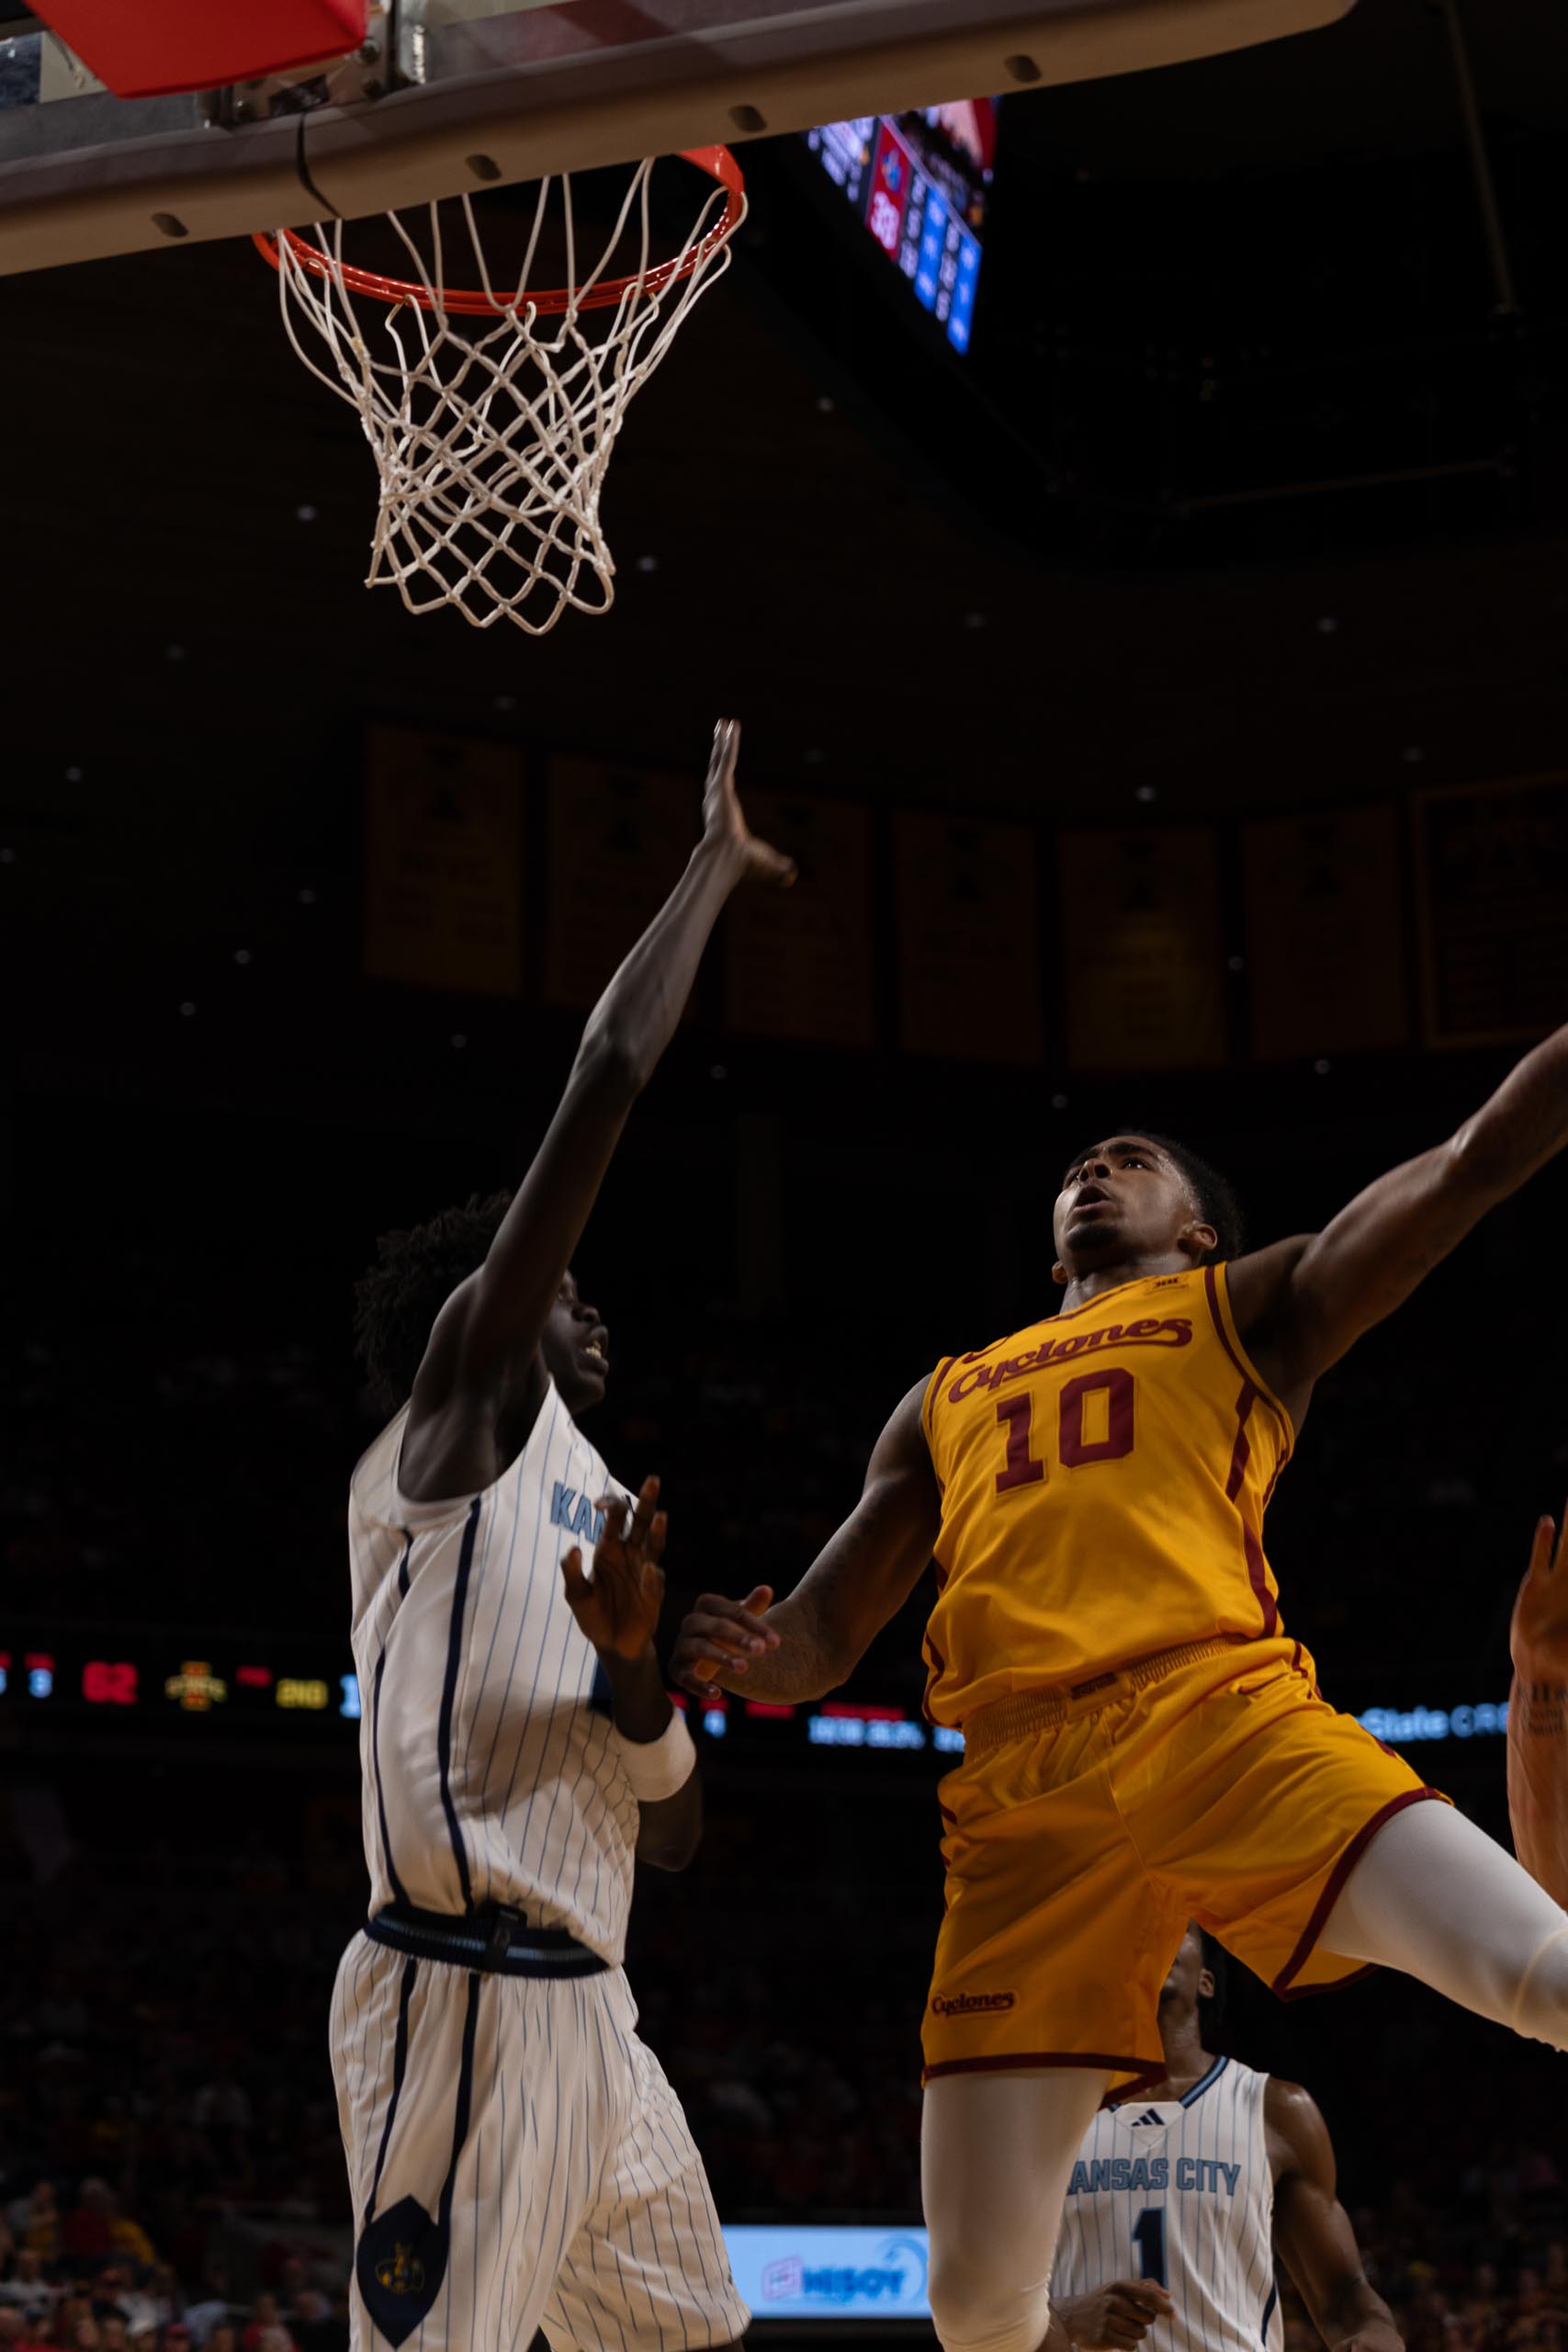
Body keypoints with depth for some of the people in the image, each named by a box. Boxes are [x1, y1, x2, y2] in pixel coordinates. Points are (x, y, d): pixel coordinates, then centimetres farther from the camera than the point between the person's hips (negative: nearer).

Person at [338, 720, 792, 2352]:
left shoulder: (583, 1508, 24)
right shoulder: (463, 1410, 2)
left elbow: (671, 1839, 21)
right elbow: (605, 1079, -8)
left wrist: (633, 1668, 1)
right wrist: (715, 861, 2)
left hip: (586, 2005, 10)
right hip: (465, 1991, -10)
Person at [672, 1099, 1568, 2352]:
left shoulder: (1249, 1312, 23)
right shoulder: (947, 1400, 33)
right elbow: (818, 1643, 28)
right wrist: (742, 1653, 5)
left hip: (1220, 1718, -3)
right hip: (1022, 1799, 3)